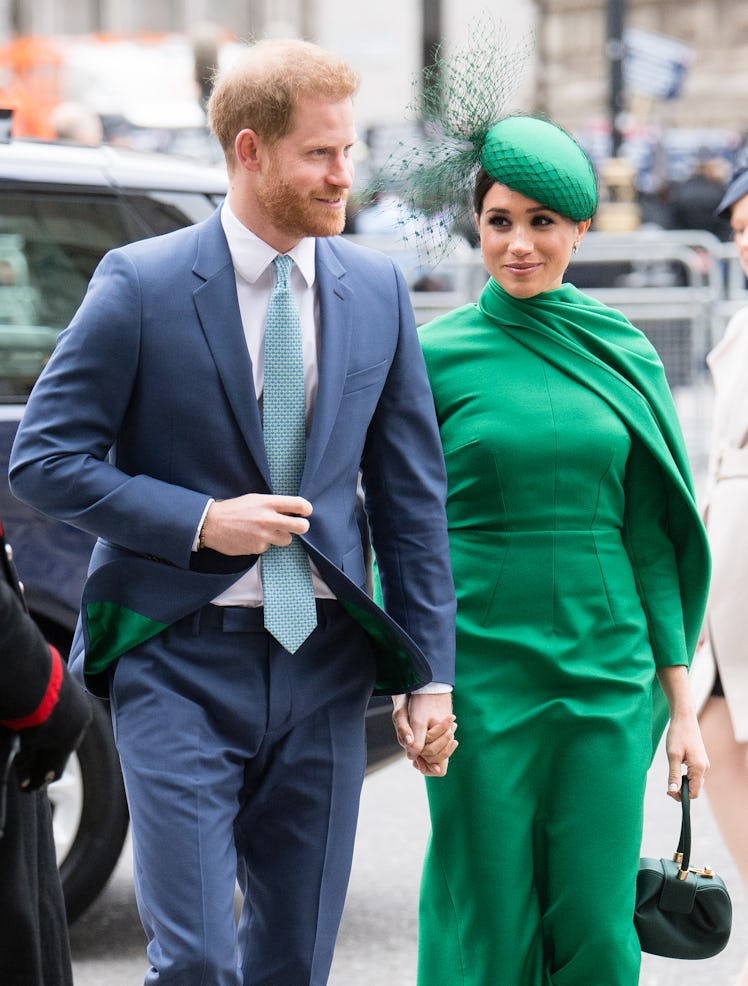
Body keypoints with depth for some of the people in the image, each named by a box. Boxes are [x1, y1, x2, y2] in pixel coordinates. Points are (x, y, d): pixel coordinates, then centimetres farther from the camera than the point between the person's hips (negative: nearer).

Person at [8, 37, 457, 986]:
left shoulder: (377, 291, 6)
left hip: (323, 663, 4)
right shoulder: (141, 284, -6)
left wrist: (430, 674, 6)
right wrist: (199, 523, -15)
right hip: (182, 663, -4)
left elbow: (412, 493, 10)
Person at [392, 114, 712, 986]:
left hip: (606, 674, 3)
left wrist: (679, 697, 7)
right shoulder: (436, 355, -1)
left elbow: (649, 538, 9)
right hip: (481, 676, -2)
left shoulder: (623, 355, 7)